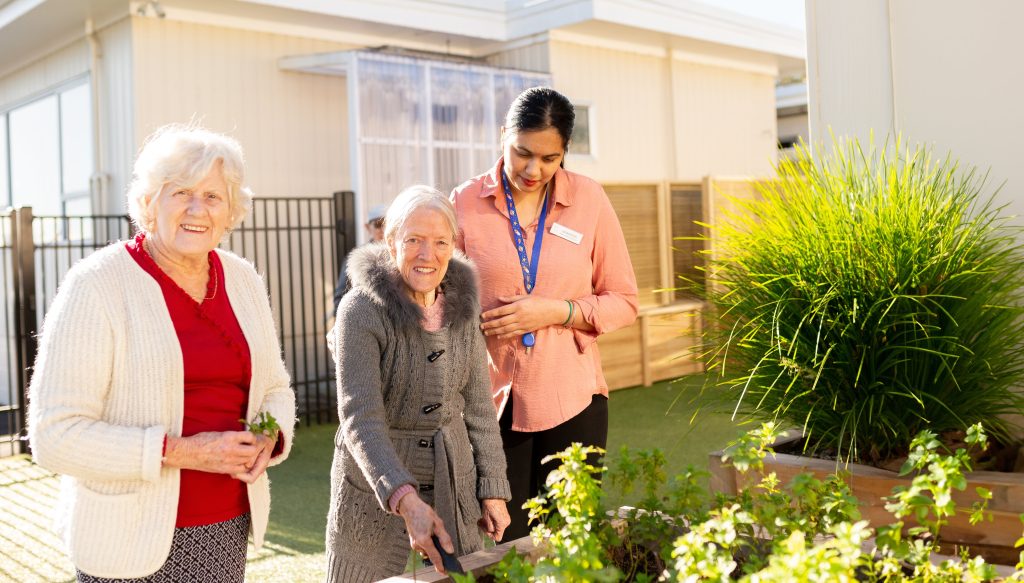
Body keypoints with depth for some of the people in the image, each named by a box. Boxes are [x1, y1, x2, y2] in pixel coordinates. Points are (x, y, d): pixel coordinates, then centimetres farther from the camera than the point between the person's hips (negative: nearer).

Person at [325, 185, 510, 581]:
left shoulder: (461, 305, -1)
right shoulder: (362, 309, -17)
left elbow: (477, 405, 5)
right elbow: (360, 418, -25)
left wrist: (493, 489, 2)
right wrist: (405, 499, -37)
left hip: (454, 486, 5)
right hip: (376, 492, -4)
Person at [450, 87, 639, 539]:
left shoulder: (589, 199, 0)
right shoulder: (465, 202, -1)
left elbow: (623, 302, 4)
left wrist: (555, 311, -12)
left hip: (572, 399, 1)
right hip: (491, 399, 0)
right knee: (501, 541, 3)